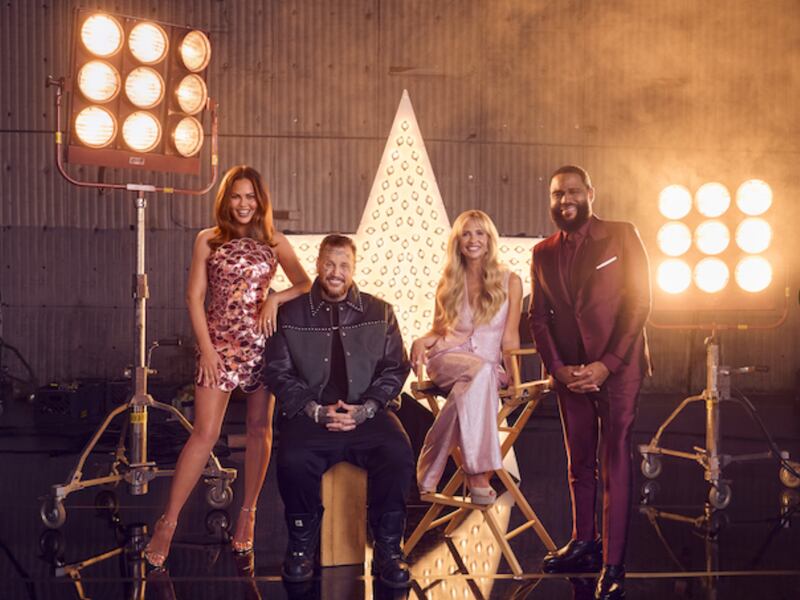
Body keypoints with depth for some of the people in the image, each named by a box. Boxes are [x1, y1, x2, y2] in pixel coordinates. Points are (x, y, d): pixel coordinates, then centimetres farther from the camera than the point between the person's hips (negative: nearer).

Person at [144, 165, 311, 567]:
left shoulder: (275, 242, 7)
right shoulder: (208, 241, 3)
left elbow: (306, 285, 5)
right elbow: (195, 297, 1)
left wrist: (275, 298, -13)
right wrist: (206, 348, -7)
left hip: (262, 342, 2)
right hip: (219, 344, -2)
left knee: (259, 431, 6)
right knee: (205, 433, -8)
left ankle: (247, 514, 20)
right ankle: (168, 523, -3)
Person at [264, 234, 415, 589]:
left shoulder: (379, 313, 12)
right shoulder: (291, 314, 9)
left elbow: (395, 369, 8)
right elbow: (278, 373, 4)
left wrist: (364, 409, -9)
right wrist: (317, 411, -10)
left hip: (366, 413, 1)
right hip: (309, 414, -1)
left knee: (398, 454, -30)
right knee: (293, 460, -32)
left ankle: (388, 549, -13)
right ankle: (302, 546, -7)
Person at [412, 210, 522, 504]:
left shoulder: (510, 282, 10)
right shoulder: (449, 284, 16)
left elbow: (510, 337, 6)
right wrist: (421, 341, -3)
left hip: (491, 366, 0)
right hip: (448, 358, 0)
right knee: (480, 371, -38)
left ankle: (431, 471, -37)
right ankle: (478, 472, -44)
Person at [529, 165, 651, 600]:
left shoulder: (621, 237, -2)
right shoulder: (543, 253, 11)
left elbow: (639, 303, -7)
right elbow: (538, 317, 10)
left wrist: (607, 364, -14)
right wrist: (558, 368, -6)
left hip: (616, 367, -5)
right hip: (569, 372, 5)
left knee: (615, 463, -7)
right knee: (579, 461, 11)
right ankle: (583, 544, 22)